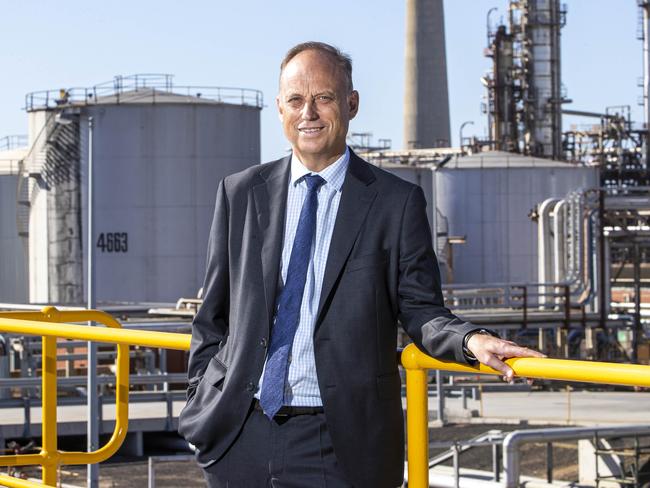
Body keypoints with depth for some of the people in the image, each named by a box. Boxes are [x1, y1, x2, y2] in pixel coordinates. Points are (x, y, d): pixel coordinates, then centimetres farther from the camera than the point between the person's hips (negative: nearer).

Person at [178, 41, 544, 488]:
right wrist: (201, 406, 8)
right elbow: (213, 314, 13)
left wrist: (472, 340, -19)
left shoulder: (396, 203, 1)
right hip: (239, 435, 3)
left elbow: (421, 311, 0)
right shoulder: (241, 195, 9)